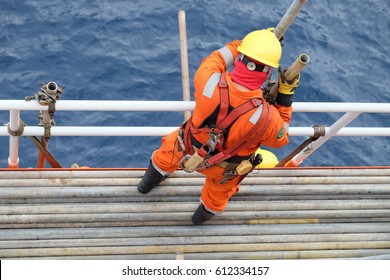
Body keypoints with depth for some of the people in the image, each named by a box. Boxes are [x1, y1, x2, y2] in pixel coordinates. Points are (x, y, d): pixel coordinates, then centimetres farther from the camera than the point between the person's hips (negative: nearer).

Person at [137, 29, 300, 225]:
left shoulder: (210, 82, -40)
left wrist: (245, 43, -4)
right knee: (221, 187, 38)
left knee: (172, 144, 39)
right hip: (225, 170, -1)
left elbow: (213, 60, -13)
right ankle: (207, 212, 70)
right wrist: (286, 95, -16)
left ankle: (149, 181, 66)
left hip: (188, 150, 1)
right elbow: (280, 139, -15)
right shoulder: (266, 117, -41)